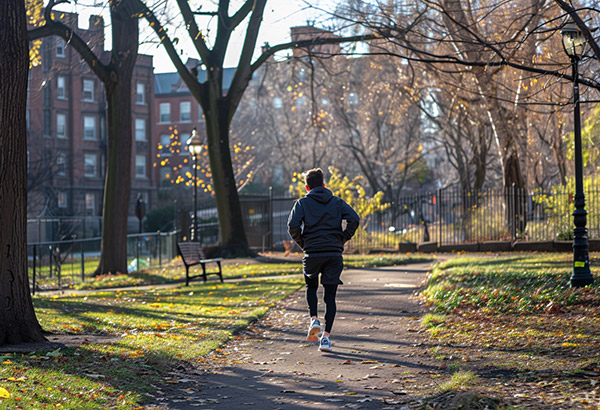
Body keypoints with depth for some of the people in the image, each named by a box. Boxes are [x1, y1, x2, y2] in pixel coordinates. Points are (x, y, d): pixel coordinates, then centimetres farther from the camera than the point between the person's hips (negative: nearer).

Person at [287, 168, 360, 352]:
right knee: (330, 296, 6)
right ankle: (326, 337, -3)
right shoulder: (337, 202, 11)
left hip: (312, 254, -1)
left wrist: (302, 243, 6)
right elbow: (354, 219, -4)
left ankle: (314, 319, 2)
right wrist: (343, 239, 6)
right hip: (334, 254, 1)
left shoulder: (303, 203, 5)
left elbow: (293, 225, -9)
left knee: (311, 286, 24)